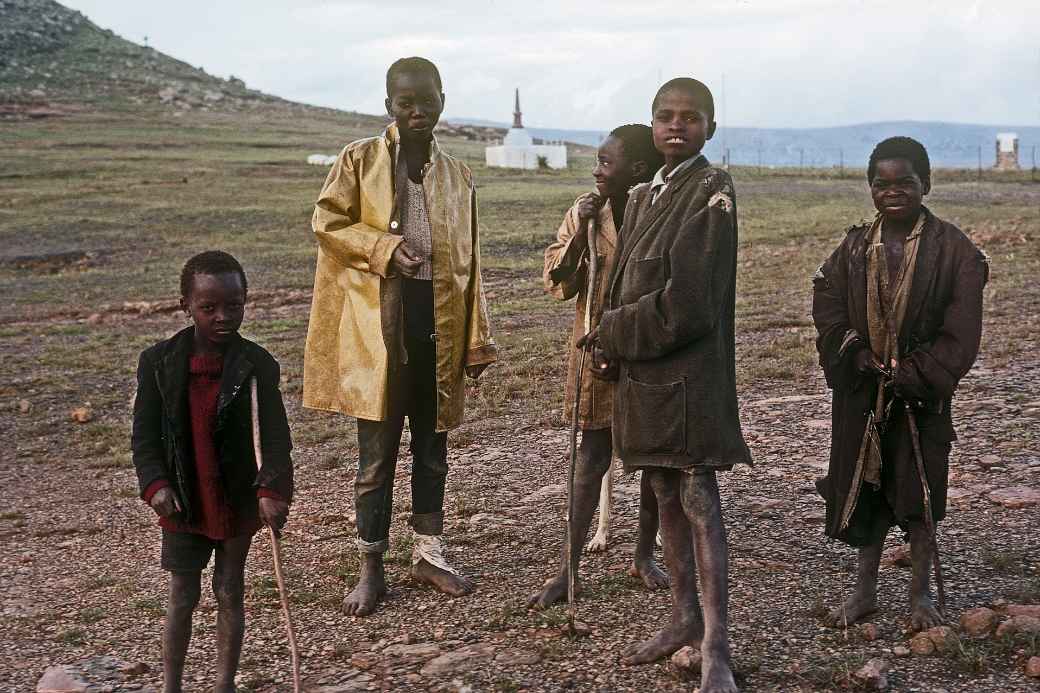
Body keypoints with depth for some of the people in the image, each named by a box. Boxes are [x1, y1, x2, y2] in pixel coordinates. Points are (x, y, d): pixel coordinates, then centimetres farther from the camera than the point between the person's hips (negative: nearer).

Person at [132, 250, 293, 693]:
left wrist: (272, 490, -25)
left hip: (238, 500, 0)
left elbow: (275, 436, -13)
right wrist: (156, 485, -17)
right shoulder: (159, 362, -8)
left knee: (230, 592, 12)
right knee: (182, 598, 10)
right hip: (184, 503, 0)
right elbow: (145, 434, -4)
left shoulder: (257, 366, -11)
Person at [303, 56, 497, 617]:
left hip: (439, 323, 4)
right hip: (377, 325, -4)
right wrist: (383, 247, -18)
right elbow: (327, 222, -2)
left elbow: (467, 262, 11)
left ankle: (429, 553, 27)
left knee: (432, 446, 13)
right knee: (377, 452, 2)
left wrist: (477, 341, 8)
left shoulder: (456, 175, 11)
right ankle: (371, 567, 13)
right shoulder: (358, 160, 0)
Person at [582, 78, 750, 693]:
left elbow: (688, 303, -17)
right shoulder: (645, 197, 14)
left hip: (689, 373, -8)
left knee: (699, 501, -7)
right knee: (667, 498, 15)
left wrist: (612, 336, -9)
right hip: (643, 373, 8)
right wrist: (614, 346, -2)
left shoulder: (712, 193, -11)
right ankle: (686, 617, 29)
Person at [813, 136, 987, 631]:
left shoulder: (953, 250, -8)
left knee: (918, 490, 5)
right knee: (865, 489, 10)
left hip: (921, 391, -3)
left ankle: (921, 593, 20)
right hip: (861, 391, 3)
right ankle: (865, 591, 23)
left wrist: (911, 377, -16)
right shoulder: (854, 248, 3)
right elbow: (828, 310, -1)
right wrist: (860, 358, -15)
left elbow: (960, 331, -12)